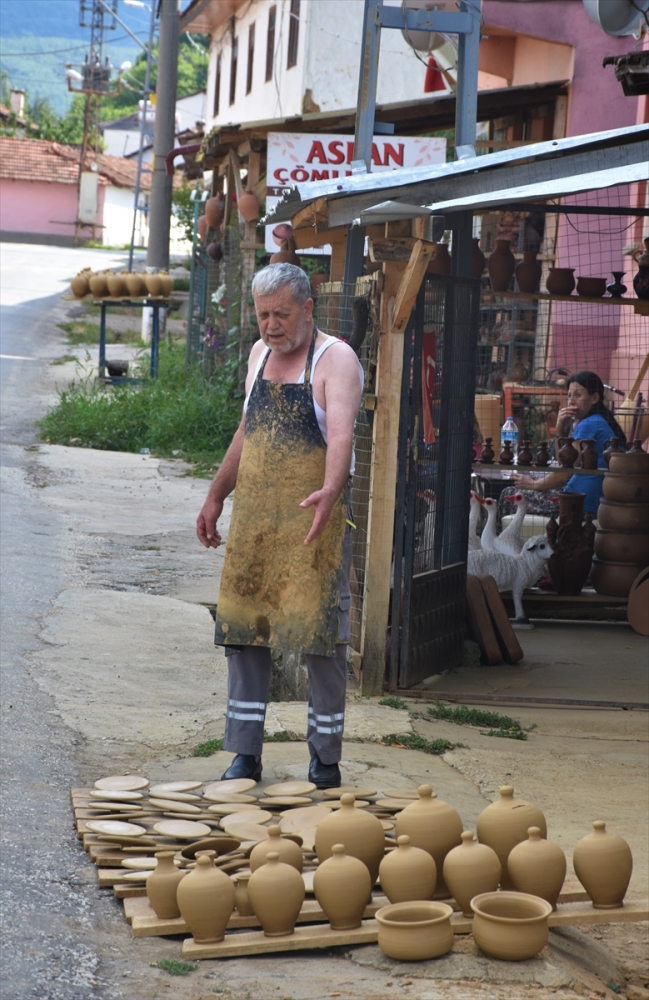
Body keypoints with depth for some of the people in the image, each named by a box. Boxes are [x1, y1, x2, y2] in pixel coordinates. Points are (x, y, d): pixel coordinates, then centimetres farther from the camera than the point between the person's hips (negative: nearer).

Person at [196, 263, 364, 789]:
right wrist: (216, 497, 26)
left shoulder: (336, 360, -8)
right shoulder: (260, 354, 14)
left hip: (315, 521, -6)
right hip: (253, 518, 6)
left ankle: (326, 759, 6)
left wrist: (329, 493, -42)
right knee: (243, 630, 5)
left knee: (322, 635, -3)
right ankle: (245, 755, 12)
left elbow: (341, 434, -25)